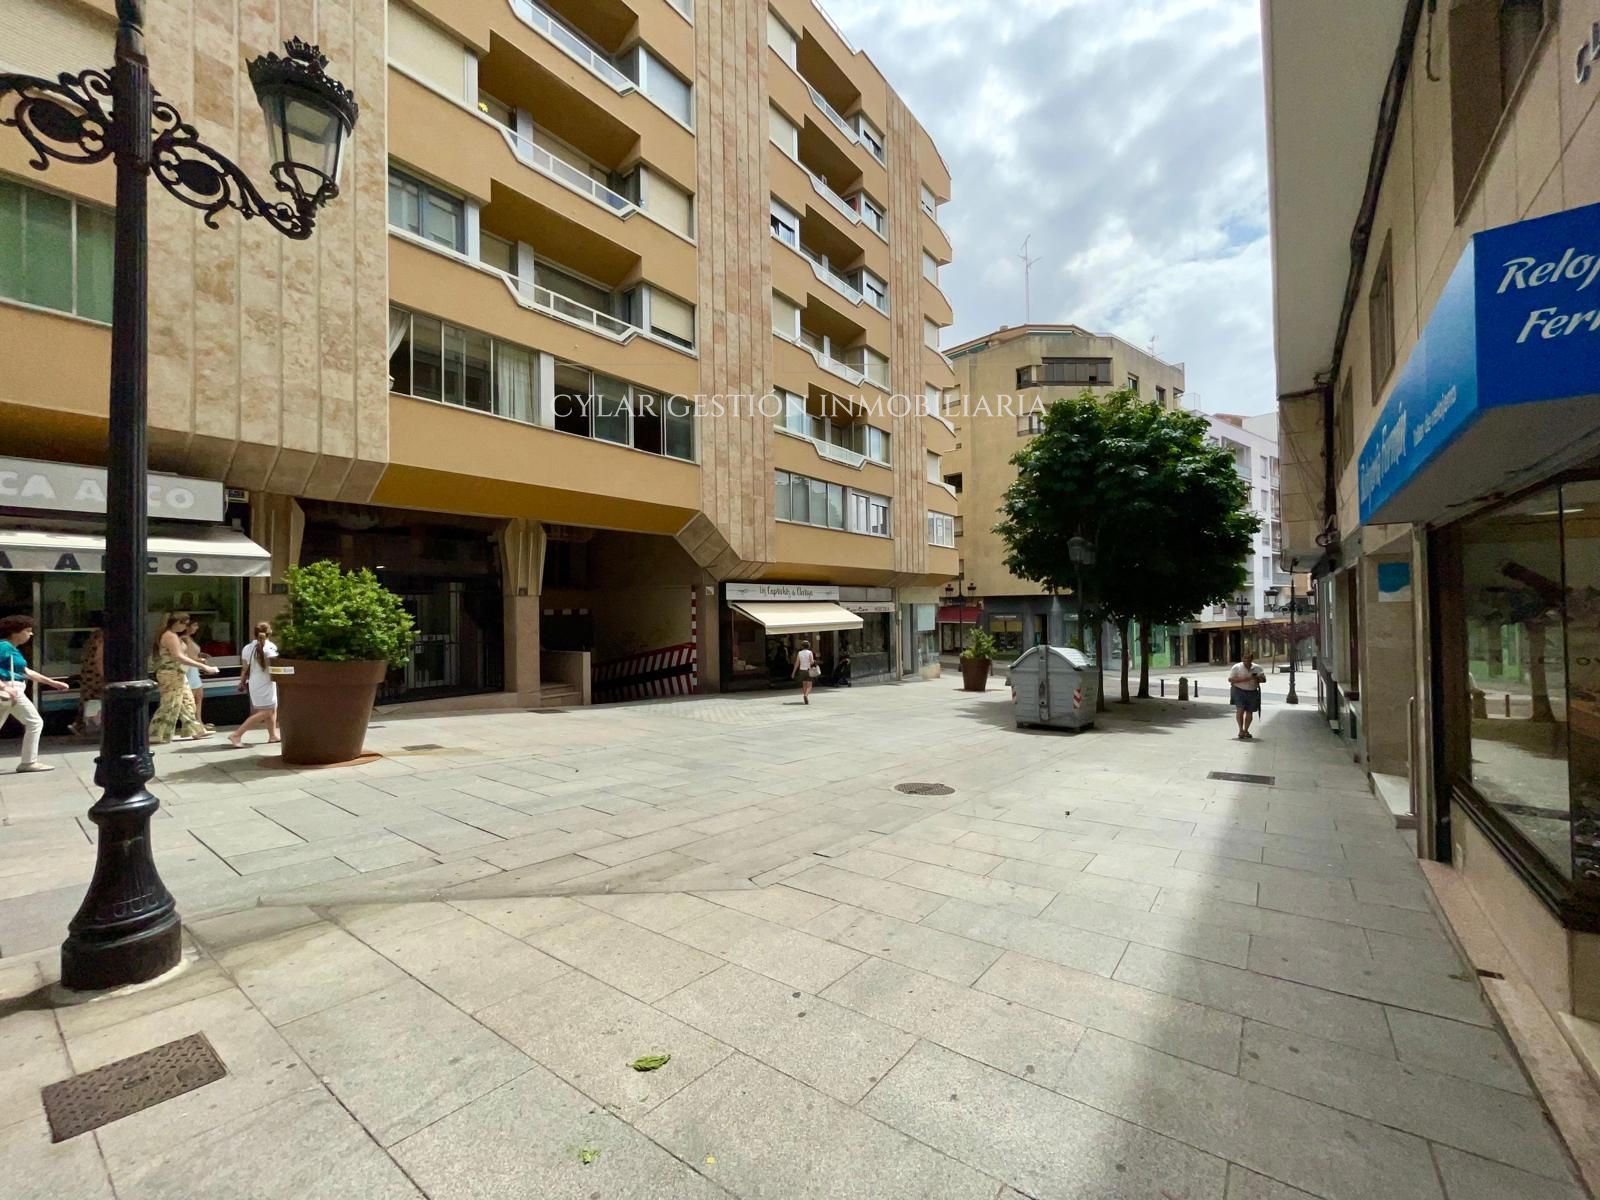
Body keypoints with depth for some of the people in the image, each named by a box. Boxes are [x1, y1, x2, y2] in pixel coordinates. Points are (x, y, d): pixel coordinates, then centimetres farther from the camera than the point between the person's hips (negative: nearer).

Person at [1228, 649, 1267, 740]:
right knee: (1240, 710, -15)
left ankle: (1246, 730, 21)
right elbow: (1230, 679, -10)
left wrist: (1257, 678, -14)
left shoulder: (1257, 668, 8)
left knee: (1249, 712, 7)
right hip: (1239, 691, -4)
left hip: (1252, 692, 4)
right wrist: (1243, 679, -20)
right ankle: (1241, 730, -4)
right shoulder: (1236, 667, -3)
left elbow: (1264, 679, 9)